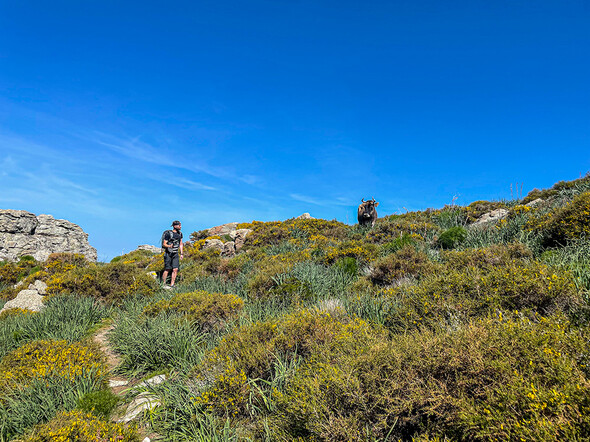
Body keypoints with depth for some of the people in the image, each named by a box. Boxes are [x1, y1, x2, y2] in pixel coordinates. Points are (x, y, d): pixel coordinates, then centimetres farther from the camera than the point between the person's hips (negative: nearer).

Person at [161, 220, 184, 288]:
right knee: (167, 270, 0)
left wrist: (181, 254, 11)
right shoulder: (168, 234, -12)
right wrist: (169, 246, -32)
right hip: (168, 254, -6)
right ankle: (163, 284, 12)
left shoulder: (180, 234, 8)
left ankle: (172, 285, 4)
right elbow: (164, 244, -12)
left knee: (175, 270, -2)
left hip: (175, 254, 6)